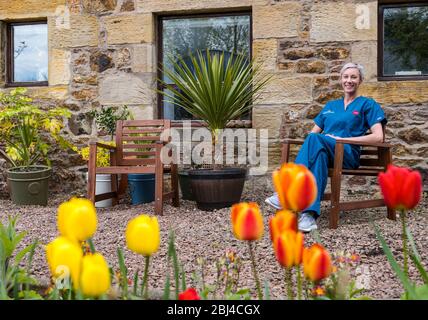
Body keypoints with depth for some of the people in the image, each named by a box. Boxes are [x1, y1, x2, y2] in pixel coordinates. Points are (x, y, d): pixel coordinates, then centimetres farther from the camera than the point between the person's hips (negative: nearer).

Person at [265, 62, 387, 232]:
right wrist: (313, 140, -2)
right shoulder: (330, 105, 28)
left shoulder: (367, 104, 12)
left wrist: (342, 139, -9)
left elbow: (378, 137, -2)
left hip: (348, 154, -3)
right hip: (323, 149, 4)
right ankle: (309, 214, -52)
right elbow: (313, 131, 26)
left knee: (316, 140, -36)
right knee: (320, 154, -38)